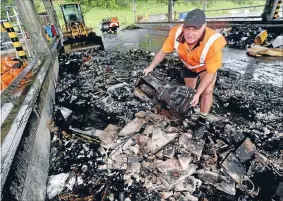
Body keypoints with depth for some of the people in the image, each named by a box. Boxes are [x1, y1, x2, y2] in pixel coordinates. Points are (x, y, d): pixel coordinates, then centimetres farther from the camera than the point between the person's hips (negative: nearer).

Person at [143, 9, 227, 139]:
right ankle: (191, 106, 51)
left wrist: (198, 94, -34)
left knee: (207, 91, -15)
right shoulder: (176, 33, -36)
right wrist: (151, 67, -22)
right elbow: (163, 52, -17)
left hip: (207, 66, -3)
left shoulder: (213, 43, -43)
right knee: (189, 90, 19)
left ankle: (202, 121, 6)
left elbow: (210, 73, -32)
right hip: (188, 65, 3)